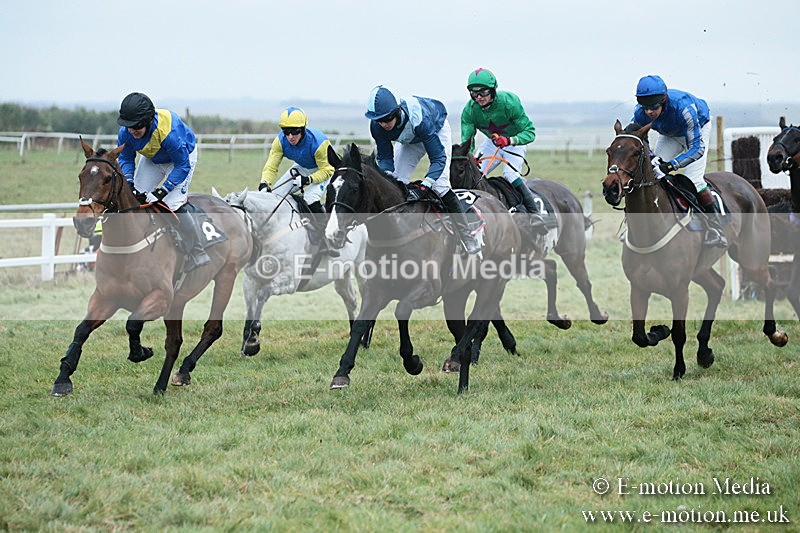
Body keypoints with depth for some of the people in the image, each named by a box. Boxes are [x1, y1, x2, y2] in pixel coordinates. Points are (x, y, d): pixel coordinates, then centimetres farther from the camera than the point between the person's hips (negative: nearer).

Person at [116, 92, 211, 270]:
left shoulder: (169, 132, -43)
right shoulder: (125, 133, -27)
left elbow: (182, 166, -32)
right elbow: (125, 159, -9)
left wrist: (161, 191, -37)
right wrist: (129, 184, -26)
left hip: (183, 155, -6)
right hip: (152, 160, 6)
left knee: (173, 204, -20)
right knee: (138, 199, -3)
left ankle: (198, 254, -5)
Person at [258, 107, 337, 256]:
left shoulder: (318, 142, -36)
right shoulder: (281, 141, -23)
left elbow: (327, 170, -28)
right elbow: (271, 166, -23)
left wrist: (308, 179, -44)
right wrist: (264, 183, -43)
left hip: (323, 169, -6)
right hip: (301, 168, 6)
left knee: (311, 199, -30)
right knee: (275, 193, -5)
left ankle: (326, 241, -19)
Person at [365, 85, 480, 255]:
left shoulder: (420, 119, -46)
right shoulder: (377, 125, -31)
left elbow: (439, 158, -43)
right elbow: (385, 157, -19)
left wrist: (423, 187, -55)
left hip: (437, 131, -5)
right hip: (410, 141, 5)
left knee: (440, 184, -18)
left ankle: (469, 241, -11)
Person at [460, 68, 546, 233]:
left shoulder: (509, 102, -32)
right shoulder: (470, 110, -20)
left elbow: (530, 132, -31)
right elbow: (466, 138, -21)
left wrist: (509, 141, -48)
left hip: (515, 141, -5)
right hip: (492, 142, 5)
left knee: (510, 174, -28)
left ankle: (535, 213, -26)